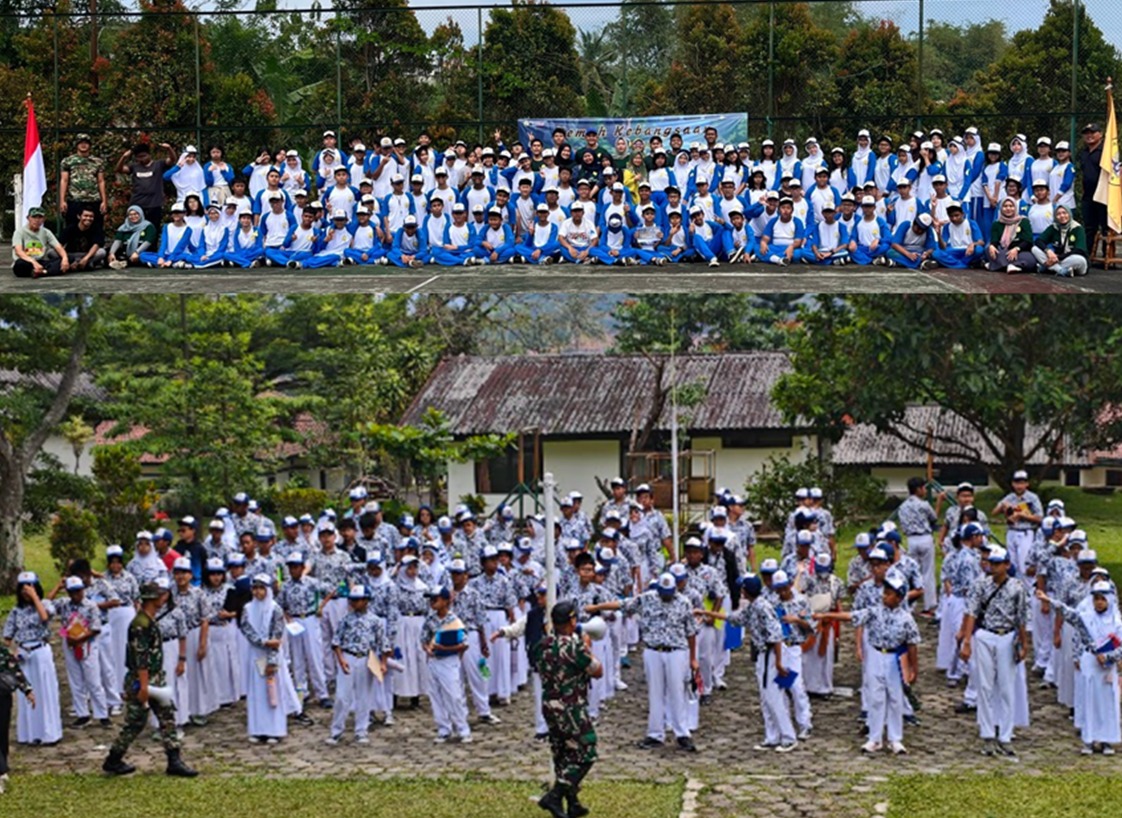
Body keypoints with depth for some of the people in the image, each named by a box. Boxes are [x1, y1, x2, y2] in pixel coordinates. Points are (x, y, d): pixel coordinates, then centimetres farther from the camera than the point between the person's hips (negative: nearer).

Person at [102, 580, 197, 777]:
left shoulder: (151, 621, 10)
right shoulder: (140, 625, -21)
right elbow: (140, 658, -24)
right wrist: (143, 686, -25)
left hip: (156, 679, 9)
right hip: (140, 680, -9)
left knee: (167, 718, 5)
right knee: (134, 723, 1)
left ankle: (174, 761, 6)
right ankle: (113, 761, 16)